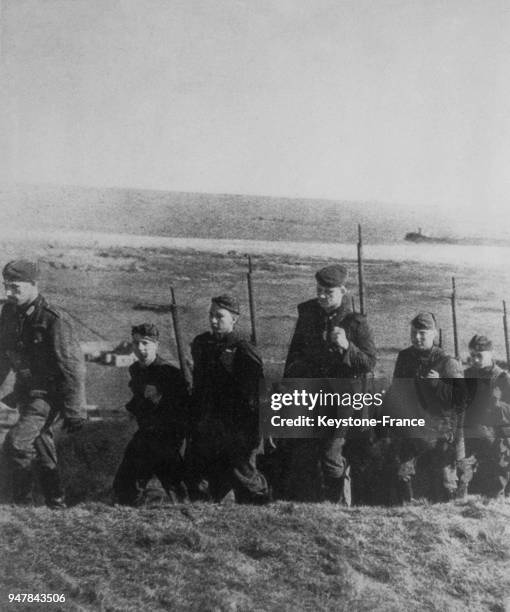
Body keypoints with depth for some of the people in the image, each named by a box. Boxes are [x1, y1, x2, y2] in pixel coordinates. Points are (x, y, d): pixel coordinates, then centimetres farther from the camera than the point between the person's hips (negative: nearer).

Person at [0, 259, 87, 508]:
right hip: (26, 391, 8)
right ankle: (56, 503, 32)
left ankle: (22, 500, 2)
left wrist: (75, 411, -18)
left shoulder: (53, 320, -24)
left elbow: (73, 368, -20)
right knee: (41, 447, 17)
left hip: (49, 394, -8)